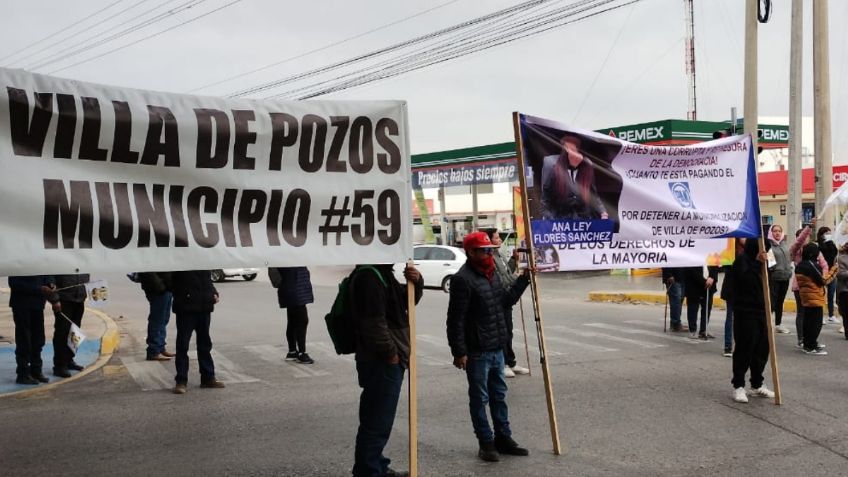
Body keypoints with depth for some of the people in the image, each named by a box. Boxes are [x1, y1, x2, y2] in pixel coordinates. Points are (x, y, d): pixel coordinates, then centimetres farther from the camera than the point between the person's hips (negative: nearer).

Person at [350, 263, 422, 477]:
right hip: (381, 362, -11)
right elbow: (374, 322, -24)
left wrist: (417, 282, 0)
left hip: (388, 361, 11)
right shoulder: (368, 276, -19)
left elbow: (406, 301, 19)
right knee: (376, 423, -3)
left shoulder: (383, 273, 15)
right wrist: (391, 353, -16)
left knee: (379, 420, 21)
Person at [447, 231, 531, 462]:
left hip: (496, 348, 9)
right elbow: (455, 319, -19)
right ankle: (486, 443, 15)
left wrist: (524, 279, 14)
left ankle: (503, 438, 29)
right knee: (480, 398, 5)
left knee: (499, 395, 17)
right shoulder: (462, 279, -17)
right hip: (477, 351, -8)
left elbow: (506, 300, 23)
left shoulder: (491, 274, 11)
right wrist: (459, 351, -20)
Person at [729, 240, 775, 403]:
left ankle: (757, 385, 23)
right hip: (745, 312, -8)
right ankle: (738, 386, 5)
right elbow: (744, 278, -23)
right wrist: (757, 263, -25)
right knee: (744, 349, -4)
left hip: (761, 311, 8)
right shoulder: (742, 259, -8)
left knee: (762, 348, 10)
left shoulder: (759, 260, 15)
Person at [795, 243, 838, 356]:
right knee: (816, 323, -4)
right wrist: (832, 271, -1)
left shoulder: (800, 266, 9)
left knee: (808, 321, 14)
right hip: (815, 298, -9)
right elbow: (823, 280, -14)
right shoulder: (812, 265, -18)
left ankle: (808, 344, 22)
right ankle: (811, 347, -4)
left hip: (805, 298, 9)